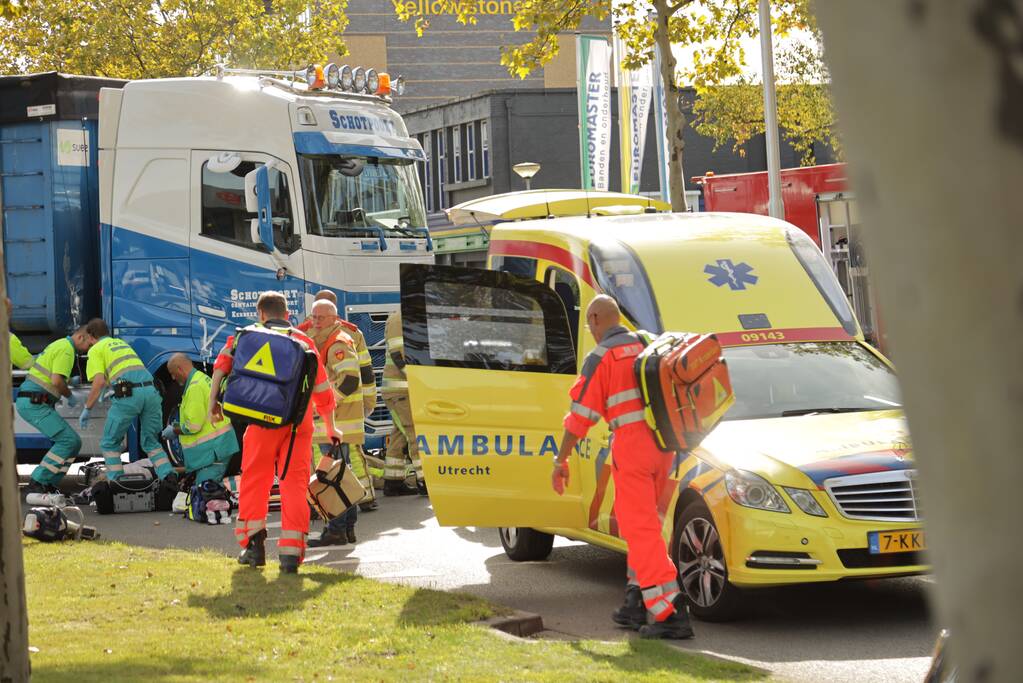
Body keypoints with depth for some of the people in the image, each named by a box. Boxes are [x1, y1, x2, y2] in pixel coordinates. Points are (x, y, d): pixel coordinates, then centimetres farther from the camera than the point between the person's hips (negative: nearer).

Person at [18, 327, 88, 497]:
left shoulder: (59, 345, 22)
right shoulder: (66, 350, -12)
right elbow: (56, 381, -22)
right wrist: (70, 396, -5)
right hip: (34, 404, -10)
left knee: (74, 442, 7)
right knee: (68, 440, -17)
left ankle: (49, 485, 5)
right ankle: (36, 483, -17)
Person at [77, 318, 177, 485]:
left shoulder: (96, 350, 11)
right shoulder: (121, 342, 31)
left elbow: (99, 382, -4)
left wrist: (87, 409, 4)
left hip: (128, 394, -6)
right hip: (150, 390, 6)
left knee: (110, 443, 12)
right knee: (150, 442, 18)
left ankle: (116, 482, 4)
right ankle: (168, 475, -2)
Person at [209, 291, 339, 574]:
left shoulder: (249, 335, 17)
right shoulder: (305, 342, 22)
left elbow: (223, 362, -1)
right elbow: (322, 391, 23)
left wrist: (213, 402, 0)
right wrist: (331, 430, 33)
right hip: (299, 421, 2)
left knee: (255, 480, 9)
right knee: (294, 484, 3)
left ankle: (254, 544, 3)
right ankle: (291, 553, -4)